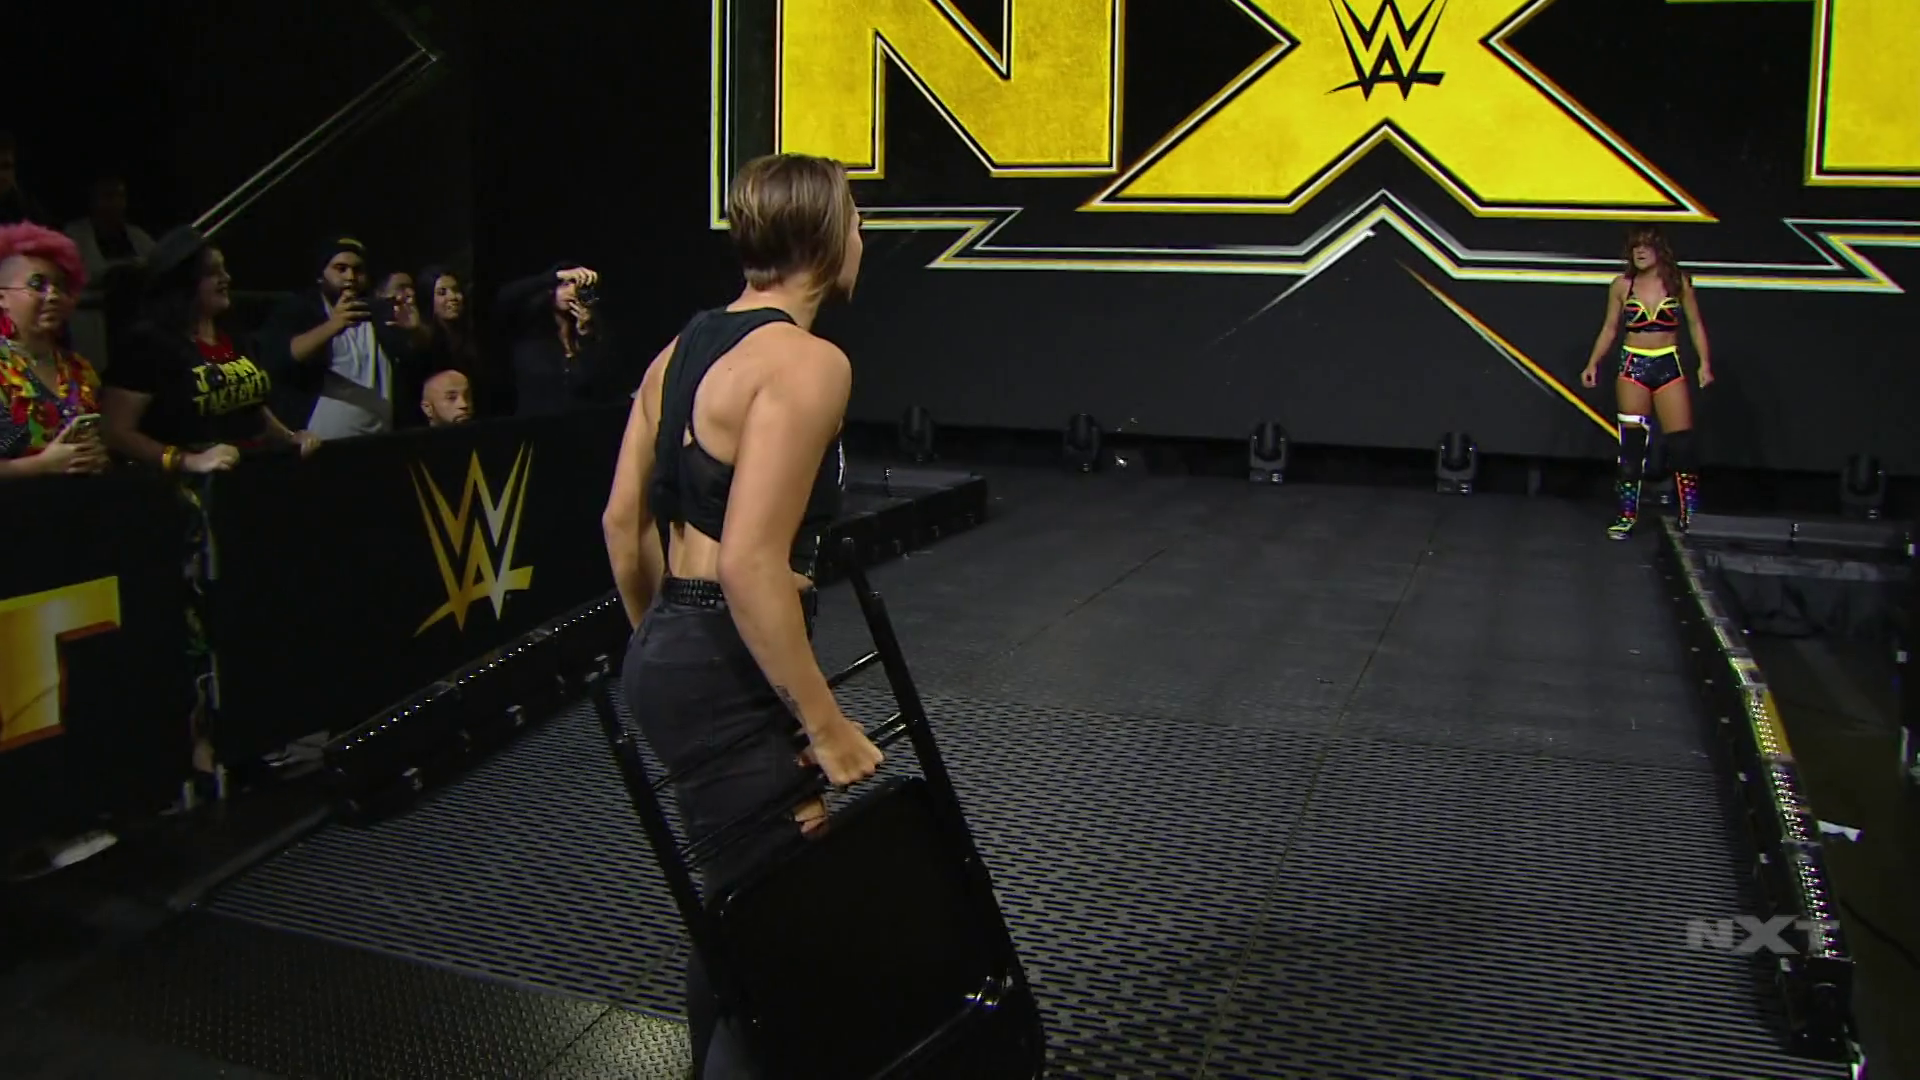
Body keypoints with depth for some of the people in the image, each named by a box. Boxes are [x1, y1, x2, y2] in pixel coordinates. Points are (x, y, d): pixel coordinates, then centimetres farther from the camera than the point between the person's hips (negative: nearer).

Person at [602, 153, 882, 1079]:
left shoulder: (686, 348, 10)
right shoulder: (807, 361, -17)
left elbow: (623, 521, 14)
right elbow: (751, 564, -25)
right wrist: (826, 726, -19)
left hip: (667, 661, 10)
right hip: (728, 678, -10)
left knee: (729, 899, 25)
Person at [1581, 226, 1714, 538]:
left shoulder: (1678, 282, 1)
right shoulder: (1622, 285, 3)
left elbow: (1695, 323, 5)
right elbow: (1610, 327, 9)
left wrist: (1705, 363, -5)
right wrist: (1593, 363, 1)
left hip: (1669, 365, 0)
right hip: (1632, 365, 0)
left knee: (1682, 442, -3)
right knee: (1632, 444, 1)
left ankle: (1690, 515, 4)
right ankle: (1627, 515, 7)